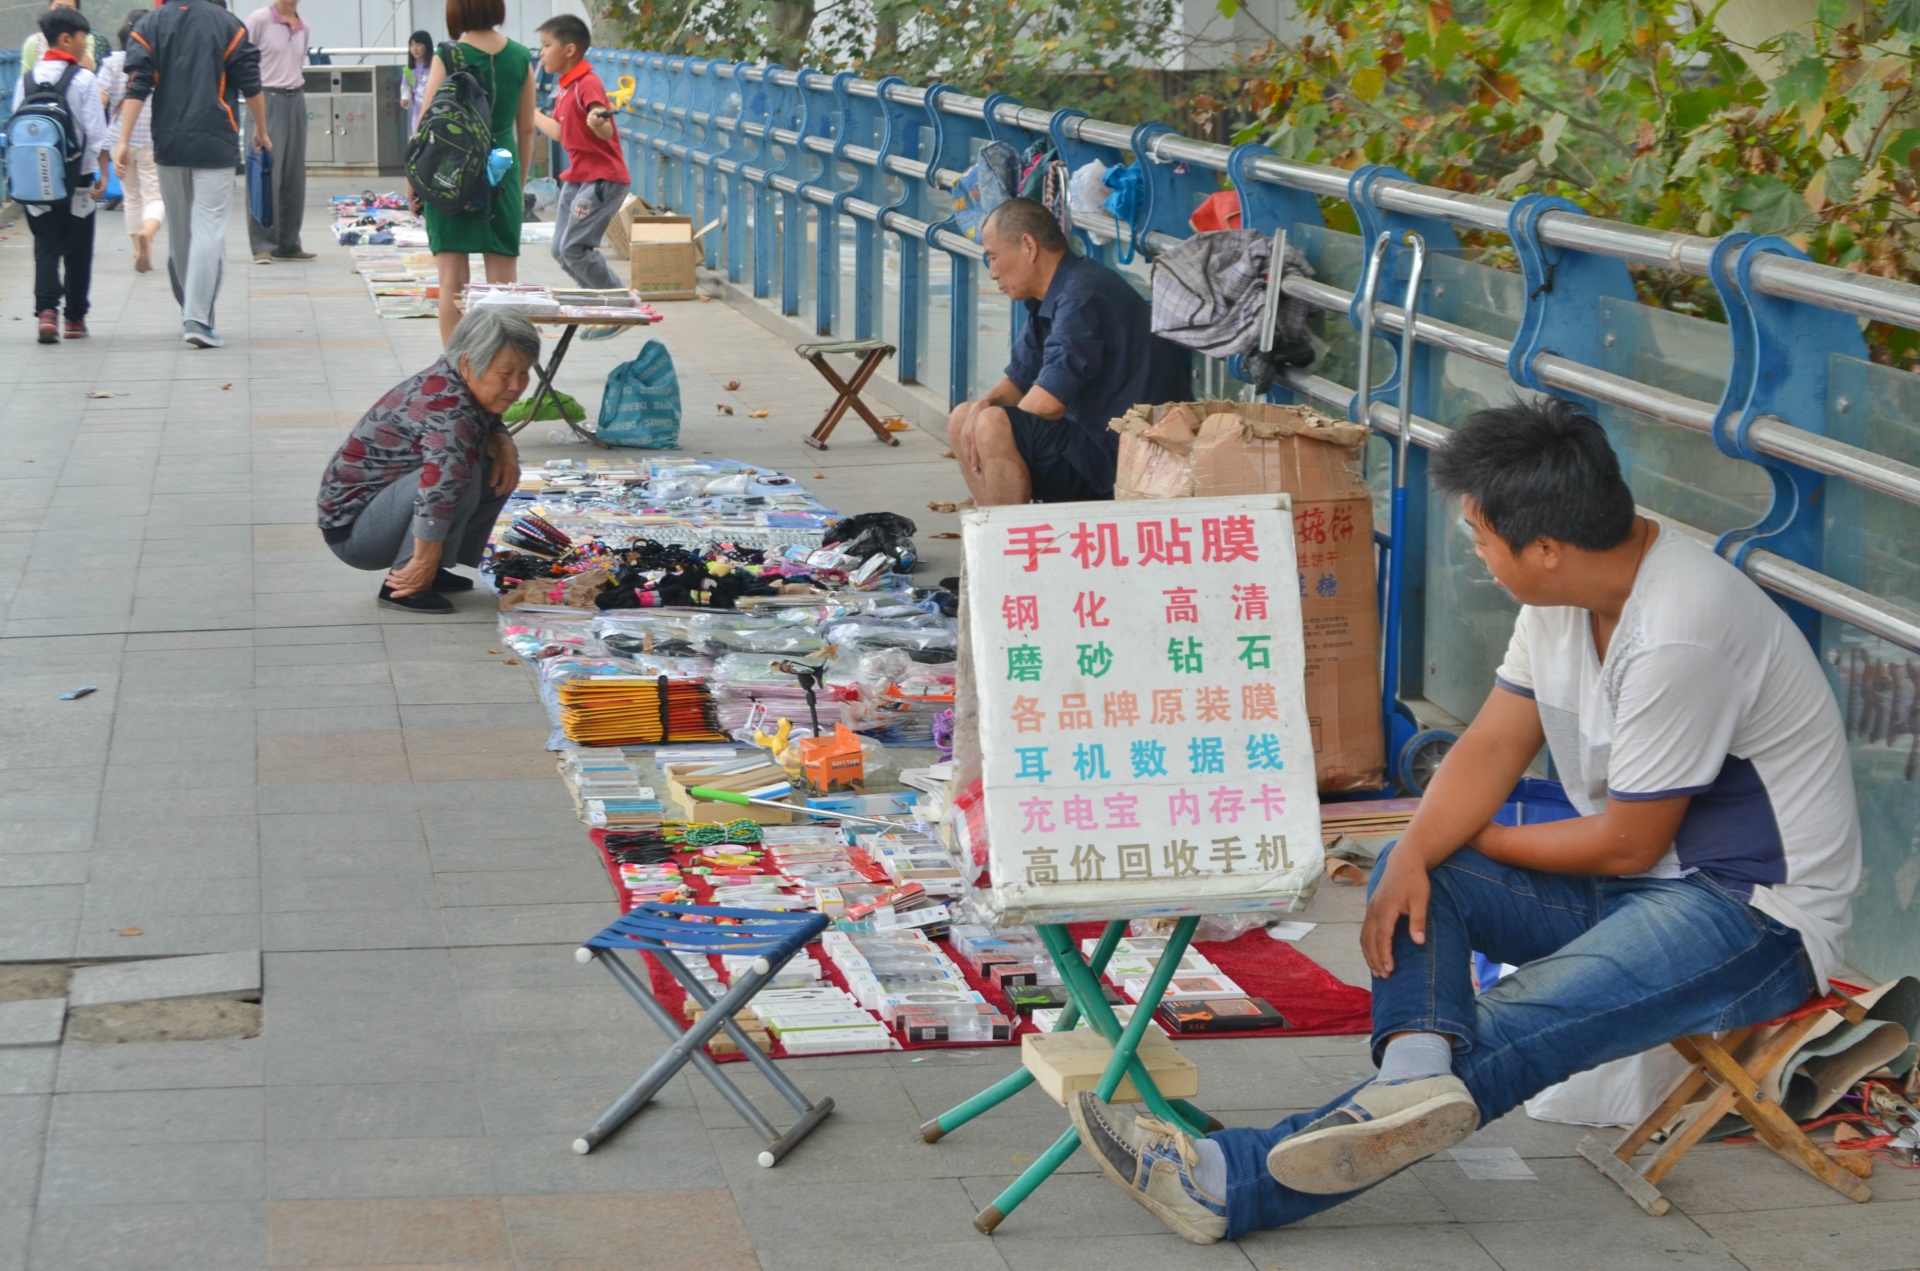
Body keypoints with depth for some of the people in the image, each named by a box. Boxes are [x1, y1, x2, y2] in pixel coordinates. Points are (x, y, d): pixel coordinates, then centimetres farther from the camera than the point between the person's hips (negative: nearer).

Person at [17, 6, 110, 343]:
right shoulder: (82, 79, -10)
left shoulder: (26, 79, 3)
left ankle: (46, 309, -14)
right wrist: (103, 172, -3)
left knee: (45, 247, 5)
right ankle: (75, 317, 15)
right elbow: (96, 131, -11)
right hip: (77, 179, -3)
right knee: (78, 250, 9)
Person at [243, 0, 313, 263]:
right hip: (267, 100, -6)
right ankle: (263, 245, -6)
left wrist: (296, 89, 15)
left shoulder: (303, 29, 12)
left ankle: (288, 244, 13)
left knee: (294, 177, 7)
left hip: (295, 101, 6)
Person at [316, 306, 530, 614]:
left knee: (500, 469, 3)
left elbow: (487, 424, 19)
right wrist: (424, 562, -38)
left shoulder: (451, 382, -2)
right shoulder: (449, 407, -29)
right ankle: (401, 587, -18)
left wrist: (503, 444, -4)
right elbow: (441, 481, -45)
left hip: (381, 500, 10)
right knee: (460, 471, -31)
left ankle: (419, 574, 8)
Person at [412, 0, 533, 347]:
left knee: (452, 283, 1)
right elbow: (526, 129, 9)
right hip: (503, 173, 3)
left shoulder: (449, 56, -9)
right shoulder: (520, 57, 2)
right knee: (504, 282, 6)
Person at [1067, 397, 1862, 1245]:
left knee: (1511, 1033, -26)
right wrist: (1415, 856, -15)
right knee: (1414, 874, -7)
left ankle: (1230, 1185, -35)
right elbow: (1494, 744, 3)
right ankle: (1418, 1065, -34)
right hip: (1646, 879, 10)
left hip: (1758, 912, -10)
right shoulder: (1569, 591, 1)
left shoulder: (1679, 635, -28)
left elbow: (1625, 844, -20)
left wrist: (1483, 840, -4)